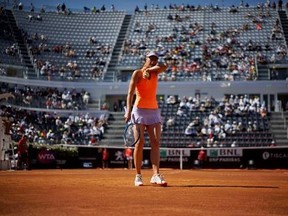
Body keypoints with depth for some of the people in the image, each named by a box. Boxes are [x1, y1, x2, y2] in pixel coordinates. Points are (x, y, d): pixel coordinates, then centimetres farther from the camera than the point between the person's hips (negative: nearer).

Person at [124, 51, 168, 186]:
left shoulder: (155, 72, 14)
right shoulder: (137, 73, 0)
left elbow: (164, 66, -7)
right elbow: (130, 93, -8)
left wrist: (149, 69, -6)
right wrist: (128, 110, -19)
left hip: (154, 110, 4)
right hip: (139, 109, -4)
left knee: (156, 142, -7)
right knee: (140, 142, -7)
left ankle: (156, 175, -13)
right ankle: (138, 176, -1)